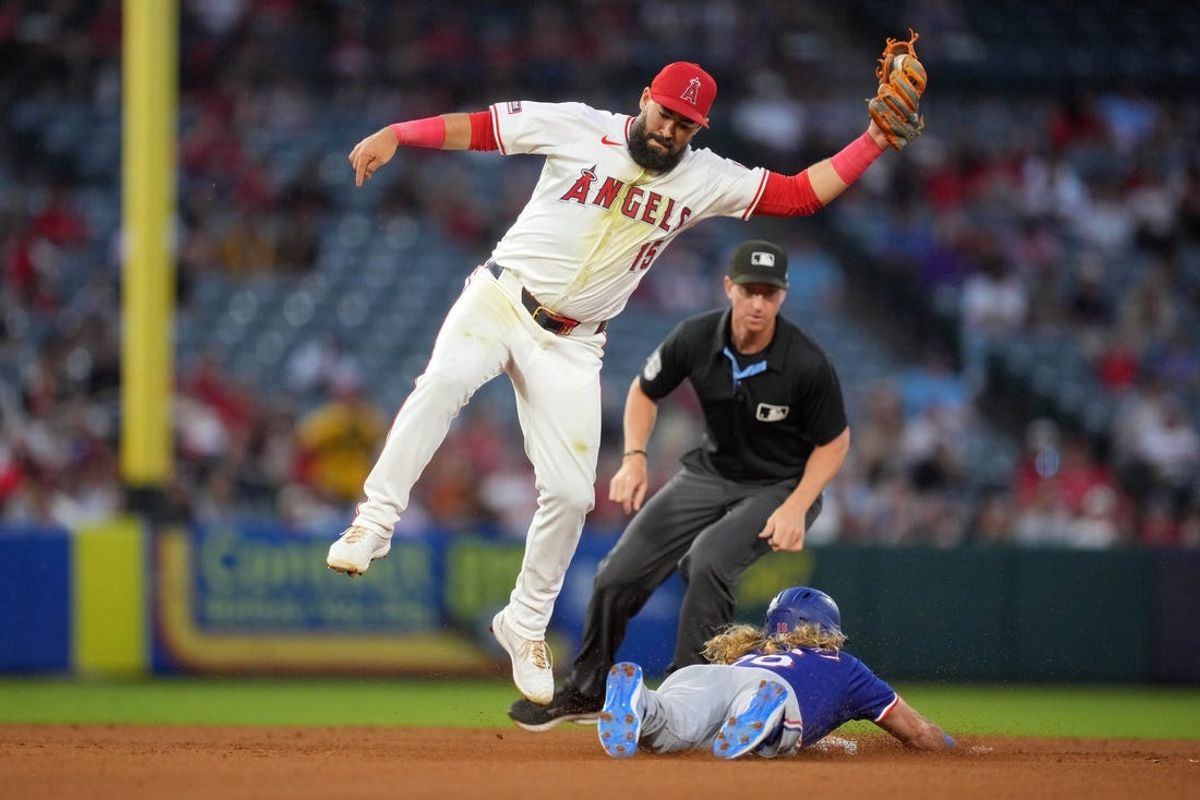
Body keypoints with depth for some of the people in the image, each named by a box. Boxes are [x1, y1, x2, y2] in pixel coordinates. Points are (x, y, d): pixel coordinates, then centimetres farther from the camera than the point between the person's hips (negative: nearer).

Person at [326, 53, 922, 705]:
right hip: (500, 300, -3)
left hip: (571, 344, 3)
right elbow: (476, 127, -6)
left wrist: (875, 140, -8)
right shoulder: (578, 129, -7)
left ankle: (525, 625, 19)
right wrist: (394, 135, -17)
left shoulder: (706, 180, 1)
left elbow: (804, 192, 0)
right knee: (446, 379, -34)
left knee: (570, 492, -2)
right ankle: (374, 522, -27)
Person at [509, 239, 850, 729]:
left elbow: (835, 440, -11)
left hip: (782, 487, -5)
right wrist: (634, 459, -12)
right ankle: (585, 691, 20)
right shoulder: (696, 339, -16)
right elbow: (644, 391, 3)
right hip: (712, 473, 5)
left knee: (708, 557, -32)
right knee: (620, 572, -1)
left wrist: (796, 508, -23)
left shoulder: (807, 365, -26)